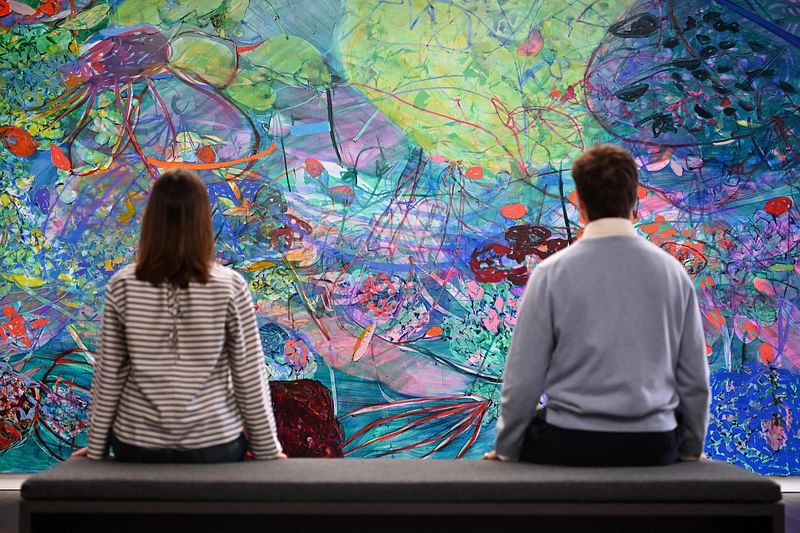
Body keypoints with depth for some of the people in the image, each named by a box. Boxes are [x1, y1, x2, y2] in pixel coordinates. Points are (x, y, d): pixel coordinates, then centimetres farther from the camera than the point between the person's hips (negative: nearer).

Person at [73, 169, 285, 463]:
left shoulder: (123, 286, -7)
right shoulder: (230, 287, -10)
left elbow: (108, 375, -3)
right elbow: (249, 378, -7)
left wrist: (97, 446, 9)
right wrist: (268, 450, 3)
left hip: (138, 445, 1)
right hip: (215, 444, -1)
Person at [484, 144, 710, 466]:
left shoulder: (552, 273, -9)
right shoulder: (673, 272, 0)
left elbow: (523, 377, -7)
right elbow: (695, 379, 4)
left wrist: (505, 450, 7)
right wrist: (690, 451, 18)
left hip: (571, 445, -3)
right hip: (653, 449, 3)